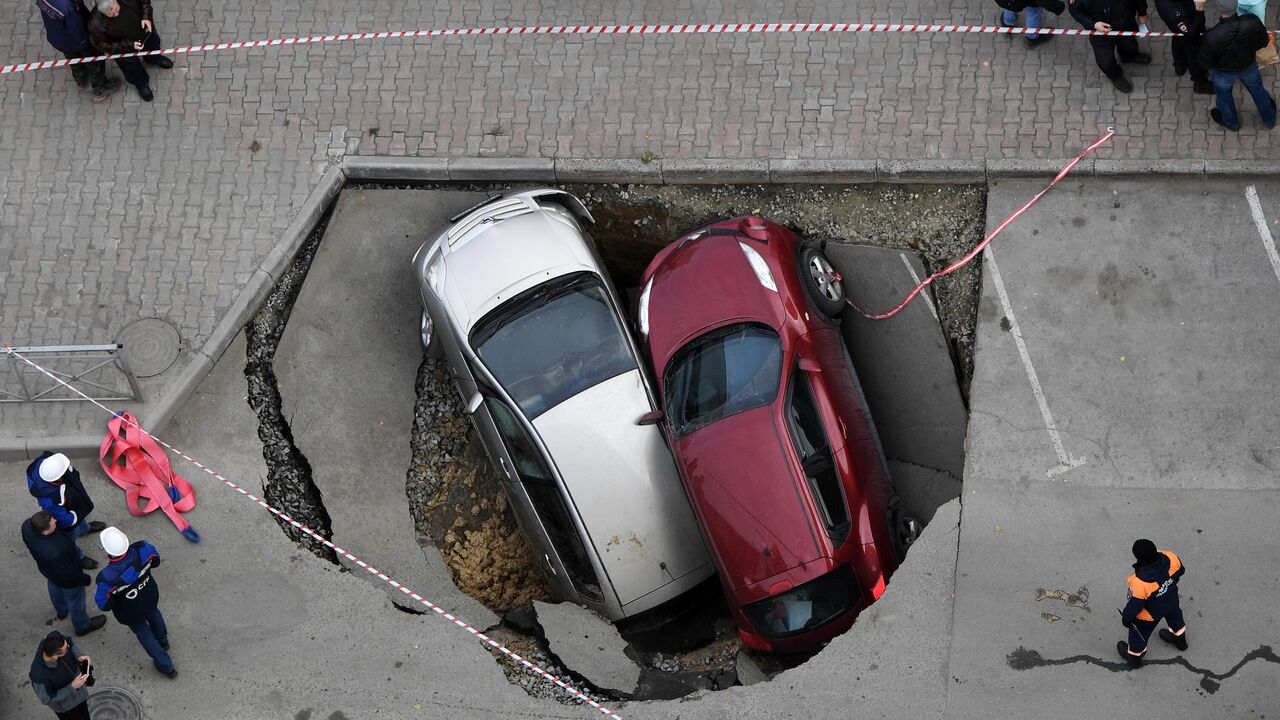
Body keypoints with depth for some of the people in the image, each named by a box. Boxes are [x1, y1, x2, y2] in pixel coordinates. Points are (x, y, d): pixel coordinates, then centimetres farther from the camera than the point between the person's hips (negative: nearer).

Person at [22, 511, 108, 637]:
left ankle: (61, 611, 68)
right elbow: (68, 574, -30)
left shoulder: (27, 526, -32)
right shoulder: (55, 552, -49)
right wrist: (86, 580, -12)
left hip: (47, 570, 6)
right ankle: (82, 626, 53)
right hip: (67, 581, -6)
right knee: (75, 601, 24)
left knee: (55, 589, 37)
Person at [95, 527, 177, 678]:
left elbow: (104, 605, -27)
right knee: (153, 614, 38)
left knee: (143, 633, 28)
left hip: (131, 613, -3)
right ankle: (163, 641, 69)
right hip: (151, 598, 3)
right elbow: (155, 561, -10)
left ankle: (166, 666, 46)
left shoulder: (107, 578, -44)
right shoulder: (142, 550, -35)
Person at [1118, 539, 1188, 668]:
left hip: (1150, 614, -4)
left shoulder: (1139, 582, -46)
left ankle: (1133, 655, 56)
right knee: (1174, 616, 38)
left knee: (1140, 632, 28)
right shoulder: (1171, 559, -34)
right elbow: (1180, 570, -9)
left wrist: (1126, 617, -6)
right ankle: (1180, 639, 68)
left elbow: (1135, 605, -28)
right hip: (1171, 601, 4)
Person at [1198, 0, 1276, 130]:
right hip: (1248, 66, 2)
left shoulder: (1211, 37, -42)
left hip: (1224, 72, -2)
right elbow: (1263, 42, -11)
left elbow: (1205, 62, -23)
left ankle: (1231, 122, 59)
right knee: (1257, 90, 32)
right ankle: (1269, 119, 58)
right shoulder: (1252, 22, -34)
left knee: (1224, 95, 31)